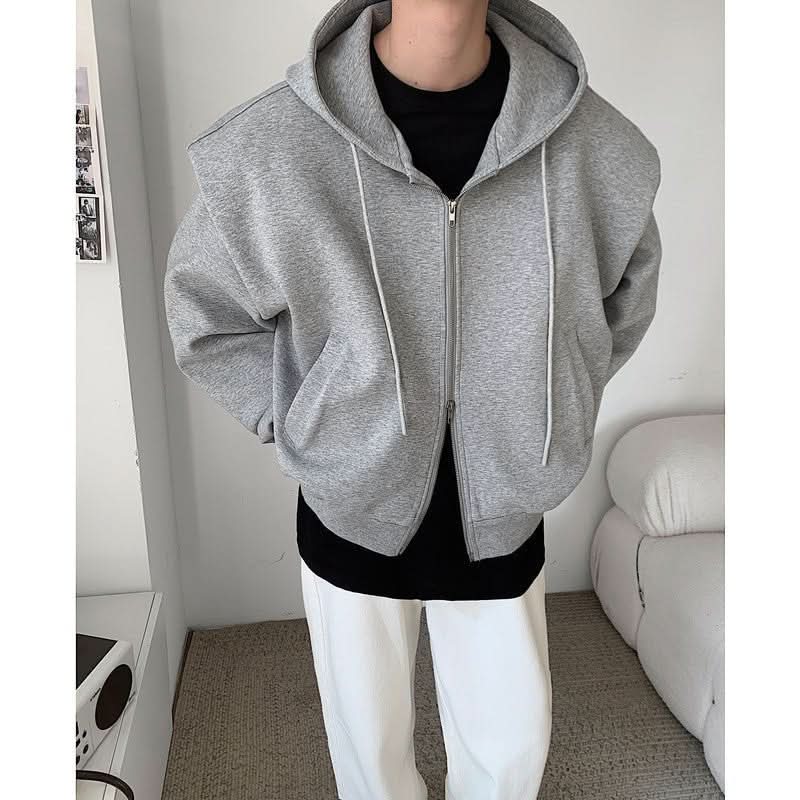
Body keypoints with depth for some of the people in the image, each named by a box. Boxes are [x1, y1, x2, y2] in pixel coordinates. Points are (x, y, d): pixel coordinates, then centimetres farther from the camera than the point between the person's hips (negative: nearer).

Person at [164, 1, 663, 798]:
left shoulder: (594, 141, -14)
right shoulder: (269, 143, -19)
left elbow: (624, 301, 6)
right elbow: (203, 315, -3)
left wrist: (554, 425, 4)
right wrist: (300, 432, -8)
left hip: (502, 515, 1)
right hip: (349, 514, 0)